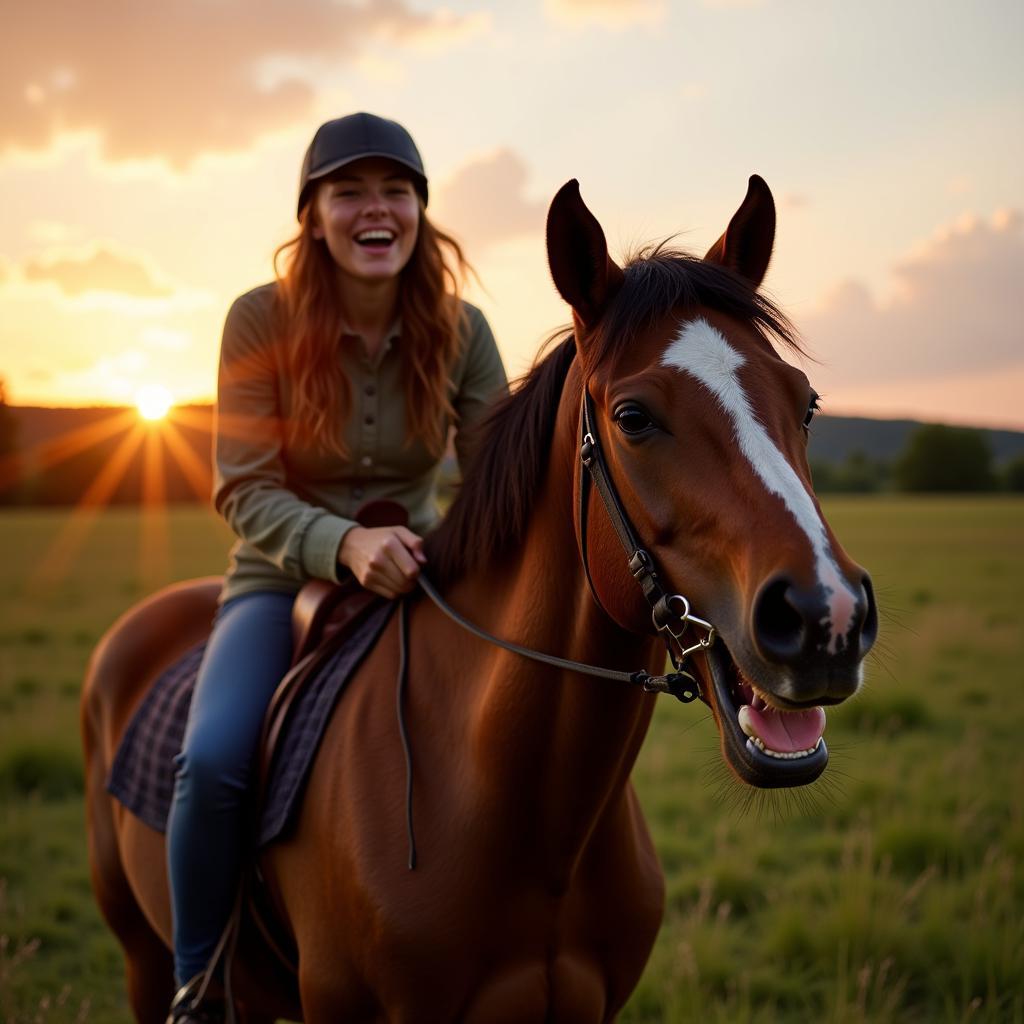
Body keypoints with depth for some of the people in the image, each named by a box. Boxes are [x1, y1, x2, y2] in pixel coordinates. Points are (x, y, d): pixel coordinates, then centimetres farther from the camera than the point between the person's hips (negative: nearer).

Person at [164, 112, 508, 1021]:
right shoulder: (263, 320, -12)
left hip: (417, 575, 3)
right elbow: (245, 489, -14)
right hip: (283, 577, -2)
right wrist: (344, 545, -32)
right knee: (214, 759, -27)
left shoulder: (460, 330, -6)